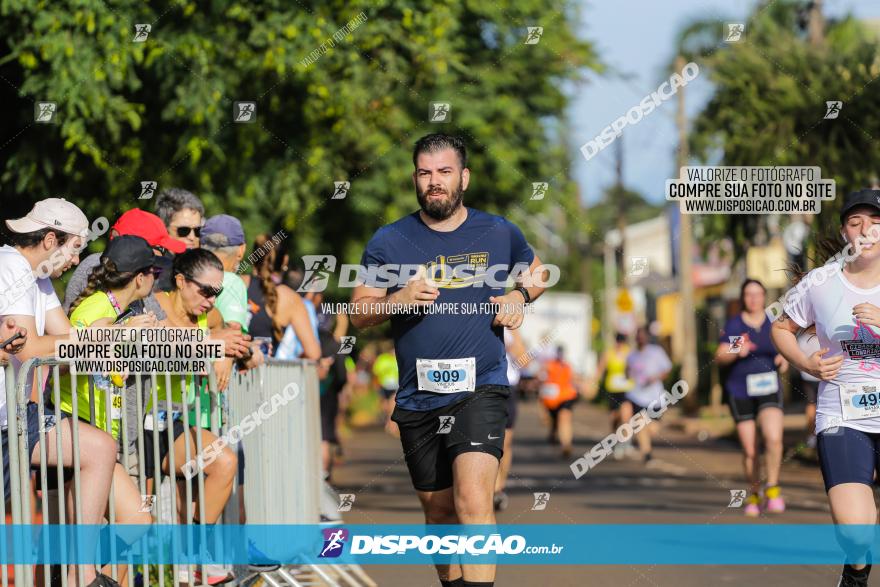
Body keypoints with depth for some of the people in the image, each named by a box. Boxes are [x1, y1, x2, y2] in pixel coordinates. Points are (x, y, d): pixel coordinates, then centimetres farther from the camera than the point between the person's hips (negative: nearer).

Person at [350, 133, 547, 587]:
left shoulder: (498, 233, 4)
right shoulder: (389, 242, 3)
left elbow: (534, 271, 23)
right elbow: (358, 313, 4)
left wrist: (519, 296, 1)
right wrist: (399, 299, -16)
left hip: (480, 391, -2)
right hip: (417, 398, 3)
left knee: (473, 502, -21)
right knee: (439, 511, 13)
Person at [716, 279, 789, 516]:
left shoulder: (774, 324, 5)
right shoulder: (733, 324, -1)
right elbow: (720, 357, -6)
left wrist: (784, 360, -5)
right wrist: (737, 352, -26)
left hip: (769, 390, 1)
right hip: (740, 393, -1)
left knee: (774, 437, -23)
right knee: (749, 450, 1)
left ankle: (772, 488, -9)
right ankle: (754, 495, 22)